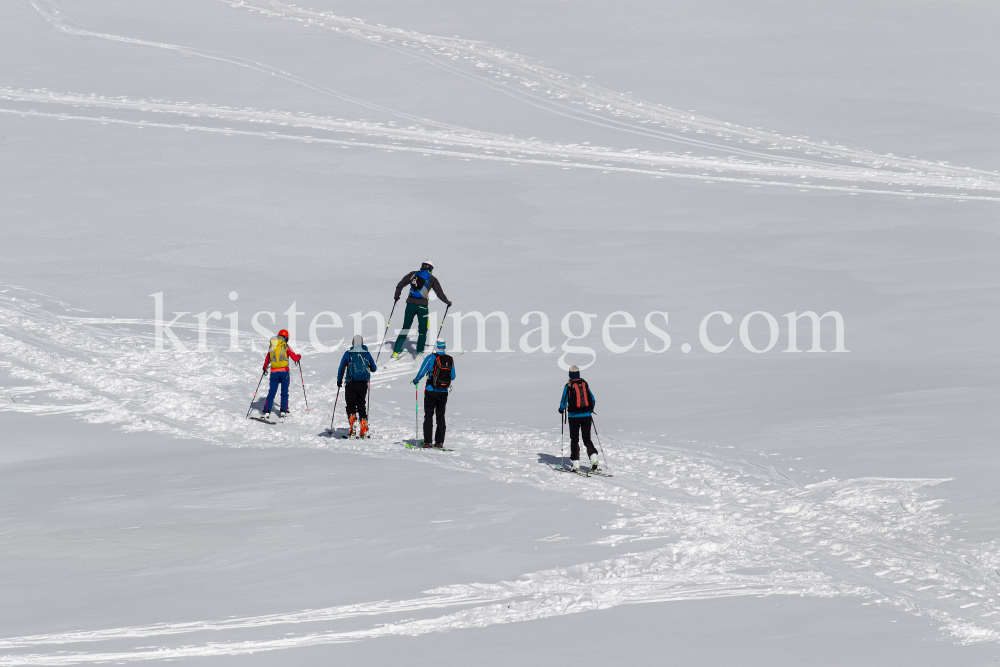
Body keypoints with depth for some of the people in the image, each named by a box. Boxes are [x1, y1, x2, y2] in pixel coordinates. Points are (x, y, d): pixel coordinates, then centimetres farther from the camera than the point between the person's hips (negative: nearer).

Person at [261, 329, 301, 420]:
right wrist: (299, 356, 23)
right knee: (284, 392, 9)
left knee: (271, 392, 4)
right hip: (284, 371, -2)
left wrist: (265, 368, 36)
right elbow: (294, 358, -1)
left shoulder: (271, 347, 8)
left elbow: (267, 359, 18)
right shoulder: (286, 347, -1)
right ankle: (283, 411, 5)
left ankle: (267, 412, -4)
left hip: (274, 372, 2)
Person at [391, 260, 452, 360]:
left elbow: (400, 284, 12)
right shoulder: (432, 279, 7)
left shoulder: (413, 274, 12)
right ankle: (419, 352, 1)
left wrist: (397, 295, 27)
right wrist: (447, 302, 25)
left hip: (410, 303, 2)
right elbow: (439, 293, 10)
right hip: (422, 305, -2)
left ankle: (396, 351, 7)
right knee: (422, 330, 11)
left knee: (405, 328, 11)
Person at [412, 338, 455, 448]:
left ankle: (427, 442, -2)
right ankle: (439, 442, 9)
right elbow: (453, 376, 9)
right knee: (440, 416, 12)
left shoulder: (431, 358, -10)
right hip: (443, 393, 3)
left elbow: (421, 373, -8)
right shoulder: (450, 360, 1)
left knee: (428, 416, 3)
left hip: (431, 392, -3)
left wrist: (415, 381, 11)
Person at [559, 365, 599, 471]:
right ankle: (594, 460, -8)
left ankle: (576, 464, 3)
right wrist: (590, 409, 30)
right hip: (587, 415, 3)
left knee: (574, 440, 7)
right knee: (587, 439, 10)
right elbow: (593, 400, 11)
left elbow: (564, 401, -5)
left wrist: (561, 409, 17)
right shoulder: (585, 384, 5)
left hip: (574, 416, -3)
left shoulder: (568, 386, -6)